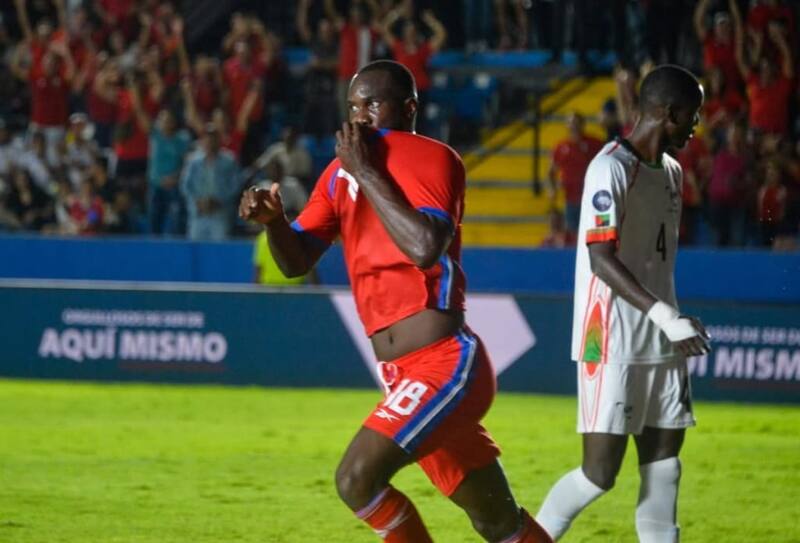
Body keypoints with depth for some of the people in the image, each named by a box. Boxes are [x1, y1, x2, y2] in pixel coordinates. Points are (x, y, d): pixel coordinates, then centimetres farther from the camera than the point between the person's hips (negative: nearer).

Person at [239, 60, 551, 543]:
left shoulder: (432, 158, -8)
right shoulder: (342, 172, 14)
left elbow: (425, 247, -25)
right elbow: (295, 261, 13)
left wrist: (366, 173, -17)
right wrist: (272, 218, -7)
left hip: (445, 361, -8)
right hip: (403, 375, 8)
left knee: (357, 479, -20)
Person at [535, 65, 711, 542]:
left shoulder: (671, 171, 14)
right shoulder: (612, 168, -13)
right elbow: (601, 259, -21)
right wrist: (665, 316, -28)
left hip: (661, 344, 9)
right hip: (613, 345, -9)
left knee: (663, 462, 6)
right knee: (600, 472, -9)